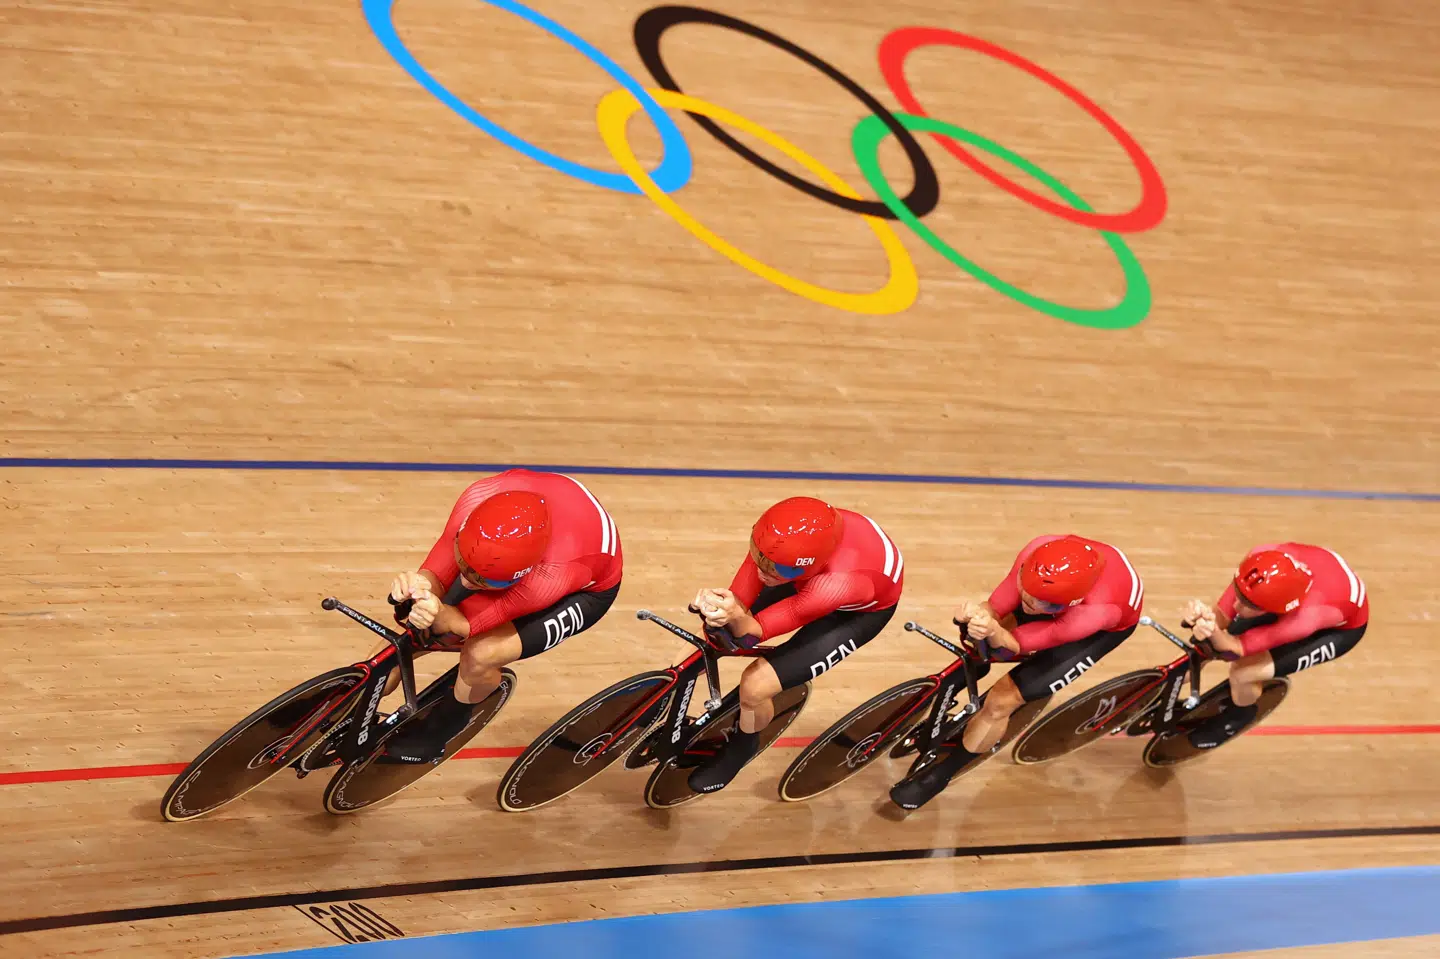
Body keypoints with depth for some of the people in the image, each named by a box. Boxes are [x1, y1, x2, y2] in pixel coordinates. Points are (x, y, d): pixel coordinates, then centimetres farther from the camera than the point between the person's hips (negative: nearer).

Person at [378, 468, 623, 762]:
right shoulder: (477, 499, -38)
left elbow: (472, 623, -35)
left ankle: (440, 730, 9)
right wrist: (420, 587, -49)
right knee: (413, 631, -2)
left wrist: (443, 617, -58)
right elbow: (437, 573, -26)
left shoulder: (552, 576, -47)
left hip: (586, 589, -5)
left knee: (480, 655, -25)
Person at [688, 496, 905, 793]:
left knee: (754, 686, -13)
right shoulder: (781, 538, -36)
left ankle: (741, 747, 22)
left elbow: (752, 632, -39)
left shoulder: (839, 582, -48)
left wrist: (737, 618, -60)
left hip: (859, 609, -5)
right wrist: (722, 611, -48)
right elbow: (741, 597, -27)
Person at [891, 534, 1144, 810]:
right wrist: (978, 614, -50)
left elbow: (1014, 644, -37)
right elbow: (996, 608, -28)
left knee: (1001, 700, -11)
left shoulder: (1097, 611, -47)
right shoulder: (1038, 553, -38)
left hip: (1107, 625, -5)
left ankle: (939, 775, 10)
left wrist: (993, 632, -59)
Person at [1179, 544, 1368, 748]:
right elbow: (1222, 615, -26)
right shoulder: (1261, 561, -36)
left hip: (1342, 627, -4)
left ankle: (1239, 715, 19)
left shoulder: (1304, 618, -46)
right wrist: (1203, 616, -50)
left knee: (1241, 673, -16)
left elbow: (1235, 649, -37)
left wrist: (1213, 632, -59)